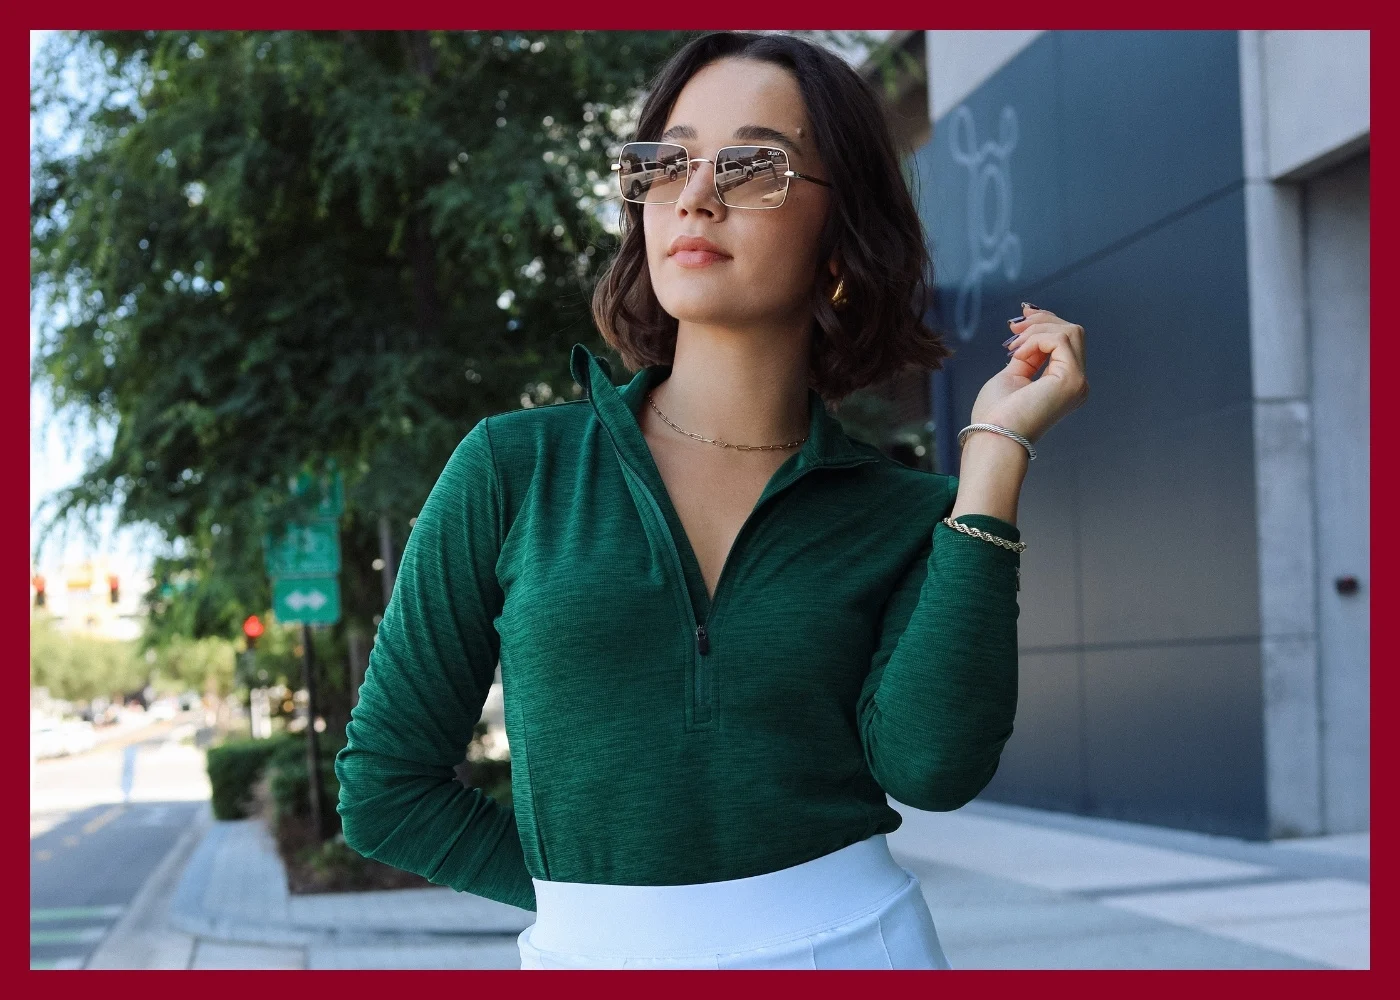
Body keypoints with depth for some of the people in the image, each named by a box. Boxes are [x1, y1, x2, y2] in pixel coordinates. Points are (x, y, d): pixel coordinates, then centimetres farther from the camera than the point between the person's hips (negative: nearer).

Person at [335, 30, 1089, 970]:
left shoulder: (908, 517, -1)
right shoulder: (514, 470, -4)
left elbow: (930, 763, -18)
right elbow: (384, 785, 0)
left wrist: (995, 451, -13)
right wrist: (597, 892, -1)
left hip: (859, 942, 1)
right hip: (591, 954, 0)